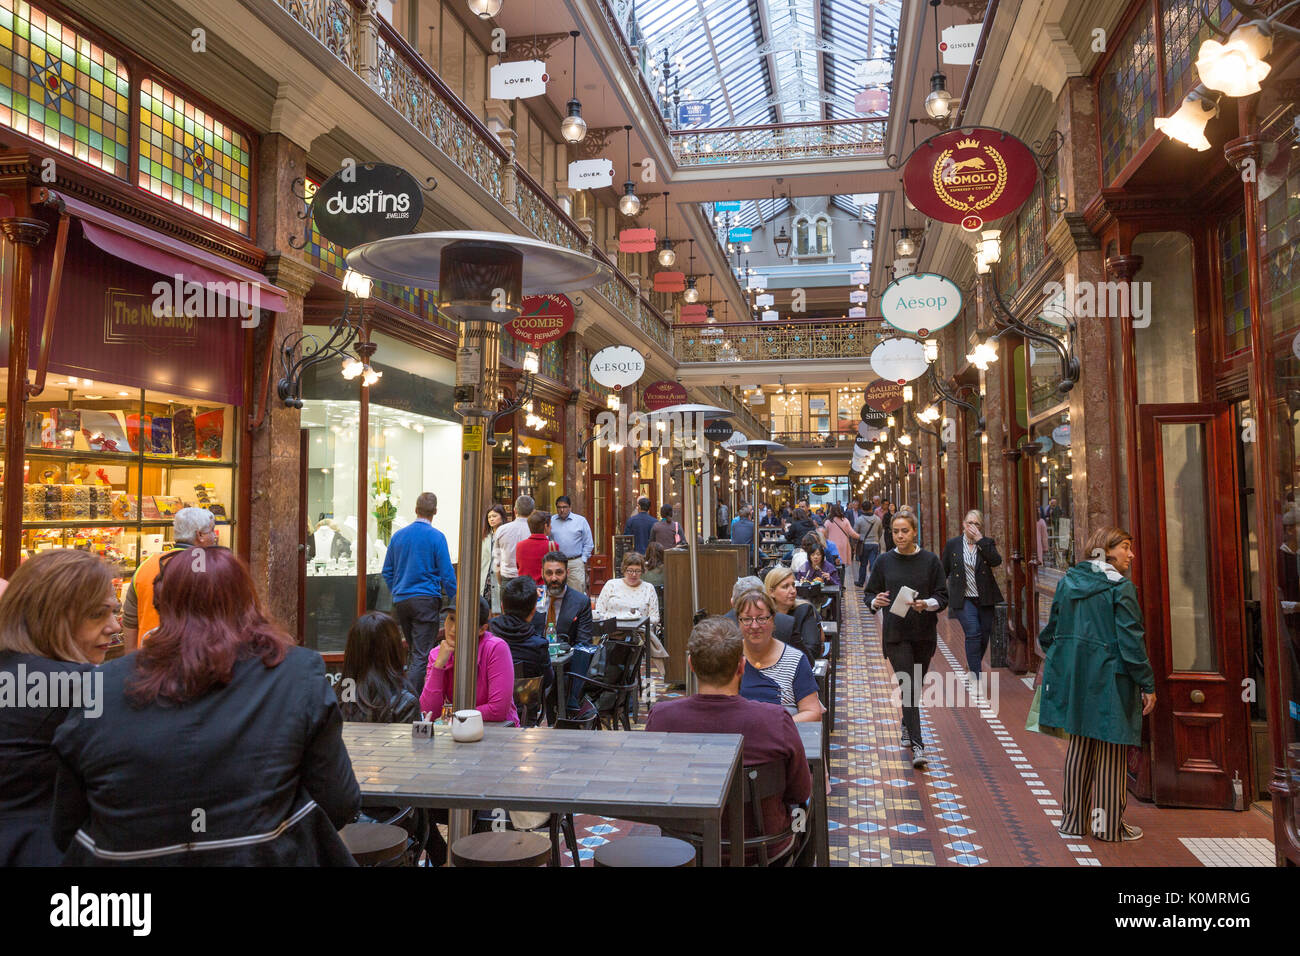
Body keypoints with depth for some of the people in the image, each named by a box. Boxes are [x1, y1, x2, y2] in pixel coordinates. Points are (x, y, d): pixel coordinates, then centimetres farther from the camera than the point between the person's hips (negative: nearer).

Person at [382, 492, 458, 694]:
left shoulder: (398, 535, 7)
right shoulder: (436, 537, -8)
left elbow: (387, 571, 13)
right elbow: (447, 573, -7)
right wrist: (453, 602, 3)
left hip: (400, 601, 5)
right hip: (426, 600, -5)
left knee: (414, 651, 18)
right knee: (422, 655, -4)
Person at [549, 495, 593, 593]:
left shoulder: (581, 520, 5)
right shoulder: (551, 521, 9)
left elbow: (588, 544, 7)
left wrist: (583, 560, 1)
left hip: (576, 564, -1)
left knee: (577, 593, -3)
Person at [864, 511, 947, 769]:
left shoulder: (931, 560, 1)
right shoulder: (884, 561, 2)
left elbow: (943, 597, 1)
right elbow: (869, 593, 7)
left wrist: (926, 604, -19)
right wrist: (876, 601, -15)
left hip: (924, 633, 1)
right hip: (895, 634, -1)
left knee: (916, 685, 13)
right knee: (908, 687, -9)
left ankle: (907, 727, 39)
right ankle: (917, 746, -9)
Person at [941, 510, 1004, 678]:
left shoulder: (986, 543, 5)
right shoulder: (953, 545, 4)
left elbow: (996, 561, -15)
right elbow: (944, 571, 9)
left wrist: (980, 540, -16)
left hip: (985, 599, 2)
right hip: (963, 599, -2)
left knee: (985, 635, 9)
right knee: (973, 632, -16)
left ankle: (973, 663, 36)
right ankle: (976, 677, -12)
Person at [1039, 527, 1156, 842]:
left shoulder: (1068, 582, 6)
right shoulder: (1121, 588, -12)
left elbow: (1050, 632, 11)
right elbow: (1131, 641, -15)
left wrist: (1058, 664, 24)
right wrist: (1147, 685, -9)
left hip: (1074, 675, 6)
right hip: (1110, 679, -6)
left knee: (1080, 745, 16)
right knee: (1111, 751, 6)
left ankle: (1073, 819, 22)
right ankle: (1108, 825, 15)